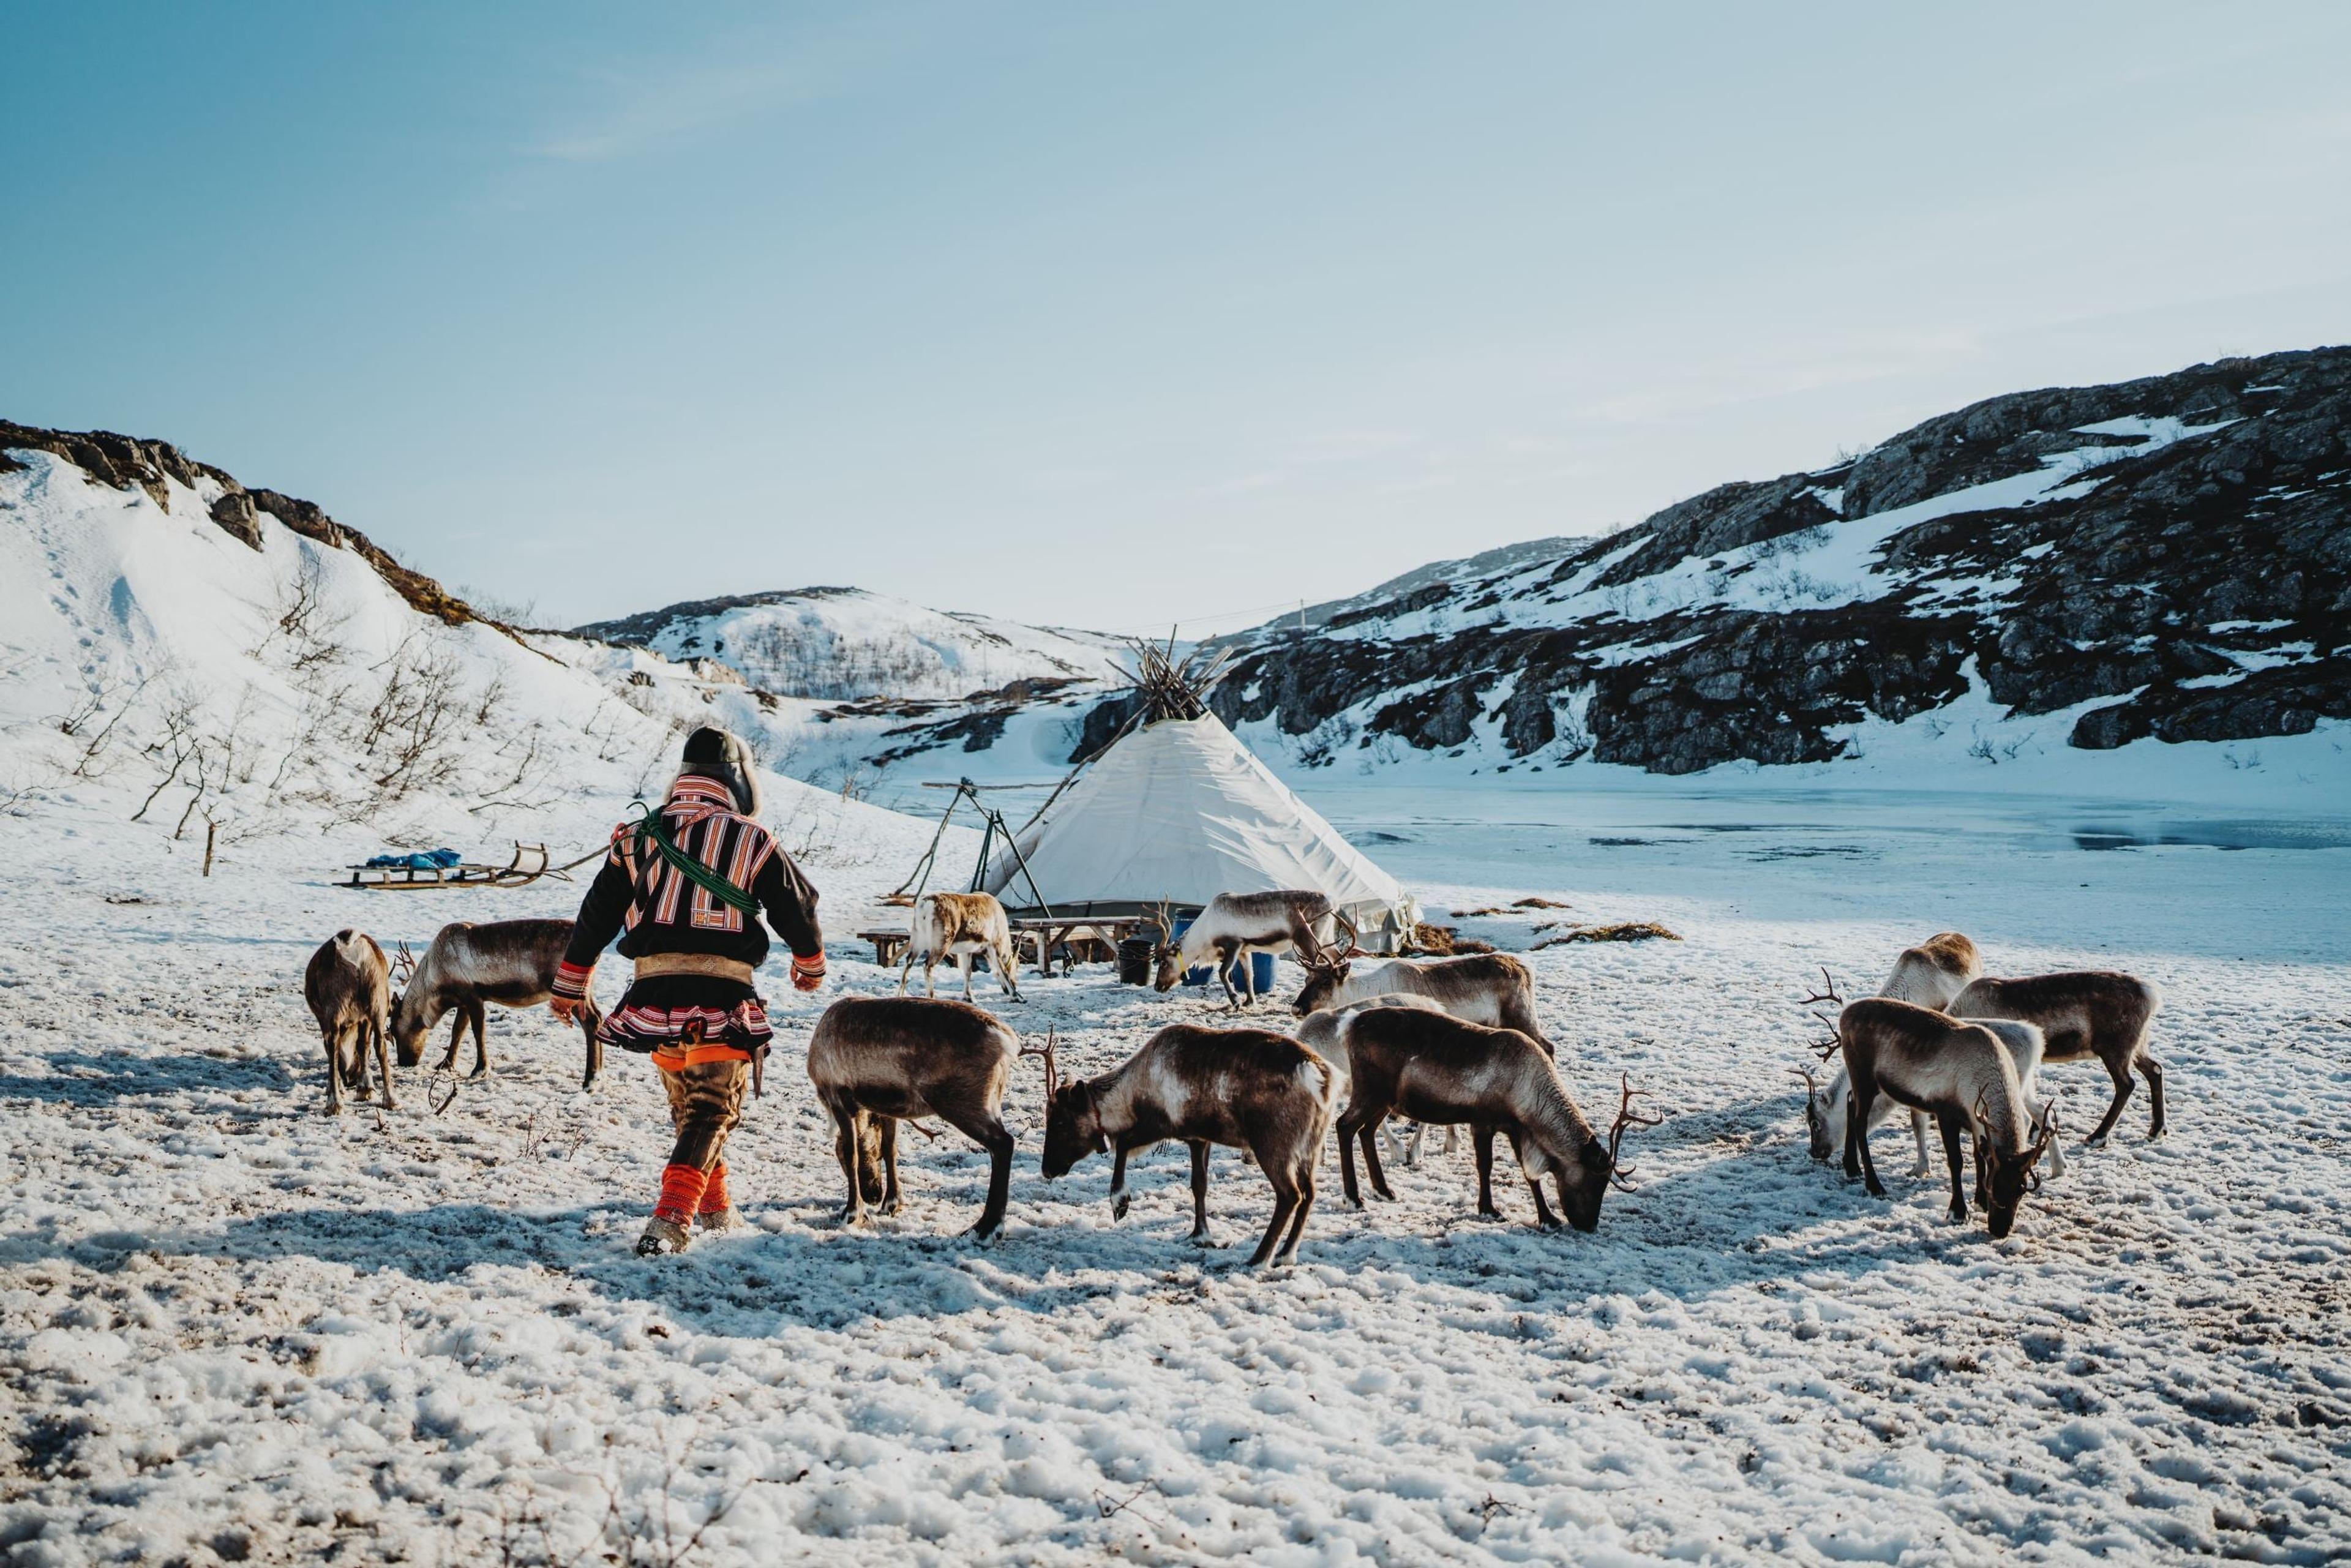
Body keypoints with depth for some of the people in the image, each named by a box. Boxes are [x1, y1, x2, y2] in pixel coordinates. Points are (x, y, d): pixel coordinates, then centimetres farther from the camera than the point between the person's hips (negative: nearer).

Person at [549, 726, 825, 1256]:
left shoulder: (636, 839, 9)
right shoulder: (752, 842, -1)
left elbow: (595, 917, 13)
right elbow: (798, 909, 8)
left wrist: (570, 987, 24)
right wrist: (811, 964, 27)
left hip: (654, 995, 4)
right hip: (721, 999, -4)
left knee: (686, 1106, 22)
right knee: (713, 1112, 4)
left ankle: (715, 1207, 34)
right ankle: (670, 1222, -12)